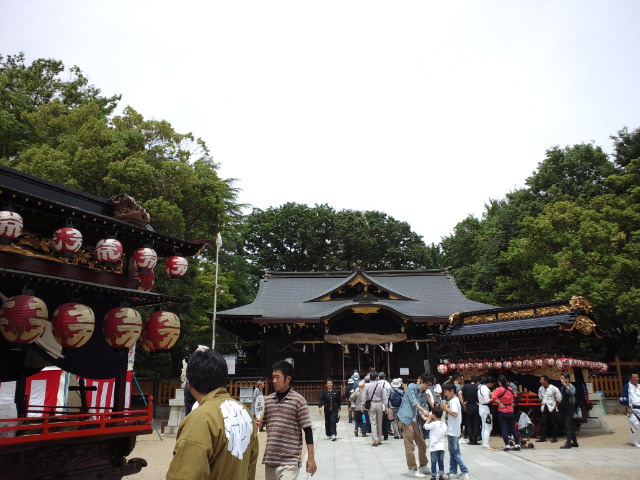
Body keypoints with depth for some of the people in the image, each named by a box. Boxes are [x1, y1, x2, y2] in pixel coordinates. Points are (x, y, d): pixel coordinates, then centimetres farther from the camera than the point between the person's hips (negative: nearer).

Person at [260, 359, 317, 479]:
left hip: (289, 461, -5)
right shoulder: (267, 400, 7)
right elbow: (262, 423, 16)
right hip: (269, 459, 5)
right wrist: (257, 423, -7)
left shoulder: (298, 400, -6)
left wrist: (311, 458, -7)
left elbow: (307, 430, -5)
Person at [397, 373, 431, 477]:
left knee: (422, 444, 14)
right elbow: (413, 401, -18)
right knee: (410, 447, -4)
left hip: (414, 419, 8)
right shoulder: (412, 386, -9)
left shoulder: (424, 393, 12)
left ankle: (423, 466, 30)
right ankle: (413, 469, 5)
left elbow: (423, 406, 7)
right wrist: (423, 411, -28)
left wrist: (425, 415, -13)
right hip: (405, 418, -8)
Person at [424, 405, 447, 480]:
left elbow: (425, 426, -4)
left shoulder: (433, 424, -15)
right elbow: (445, 435, 11)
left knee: (434, 462, 3)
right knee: (441, 462, 11)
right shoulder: (444, 424, 2)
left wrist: (429, 418, 1)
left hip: (434, 447, -5)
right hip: (441, 446, 5)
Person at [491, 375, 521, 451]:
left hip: (502, 412, -4)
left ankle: (507, 445, 0)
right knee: (513, 428, 13)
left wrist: (499, 403, -17)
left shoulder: (499, 389, -14)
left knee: (504, 428, 2)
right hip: (511, 411, 4)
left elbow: (493, 397, -29)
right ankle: (517, 444, 14)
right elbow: (513, 398, 14)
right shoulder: (510, 389, 1)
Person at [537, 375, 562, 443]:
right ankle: (542, 437, 7)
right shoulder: (541, 389, 4)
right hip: (543, 408, 4)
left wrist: (555, 406, 1)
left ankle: (554, 438, 12)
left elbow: (559, 398, -3)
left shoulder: (553, 388, -11)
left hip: (551, 408, -4)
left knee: (553, 423, 2)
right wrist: (542, 404, 10)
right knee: (543, 423, 3)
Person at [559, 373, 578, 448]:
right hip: (565, 407, 9)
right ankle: (574, 442, 25)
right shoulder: (562, 387, 13)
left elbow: (572, 392, -35)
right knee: (570, 425, 15)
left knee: (568, 425, -10)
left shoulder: (570, 386, -12)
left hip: (570, 407, -9)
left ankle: (568, 443, -9)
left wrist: (566, 385, -43)